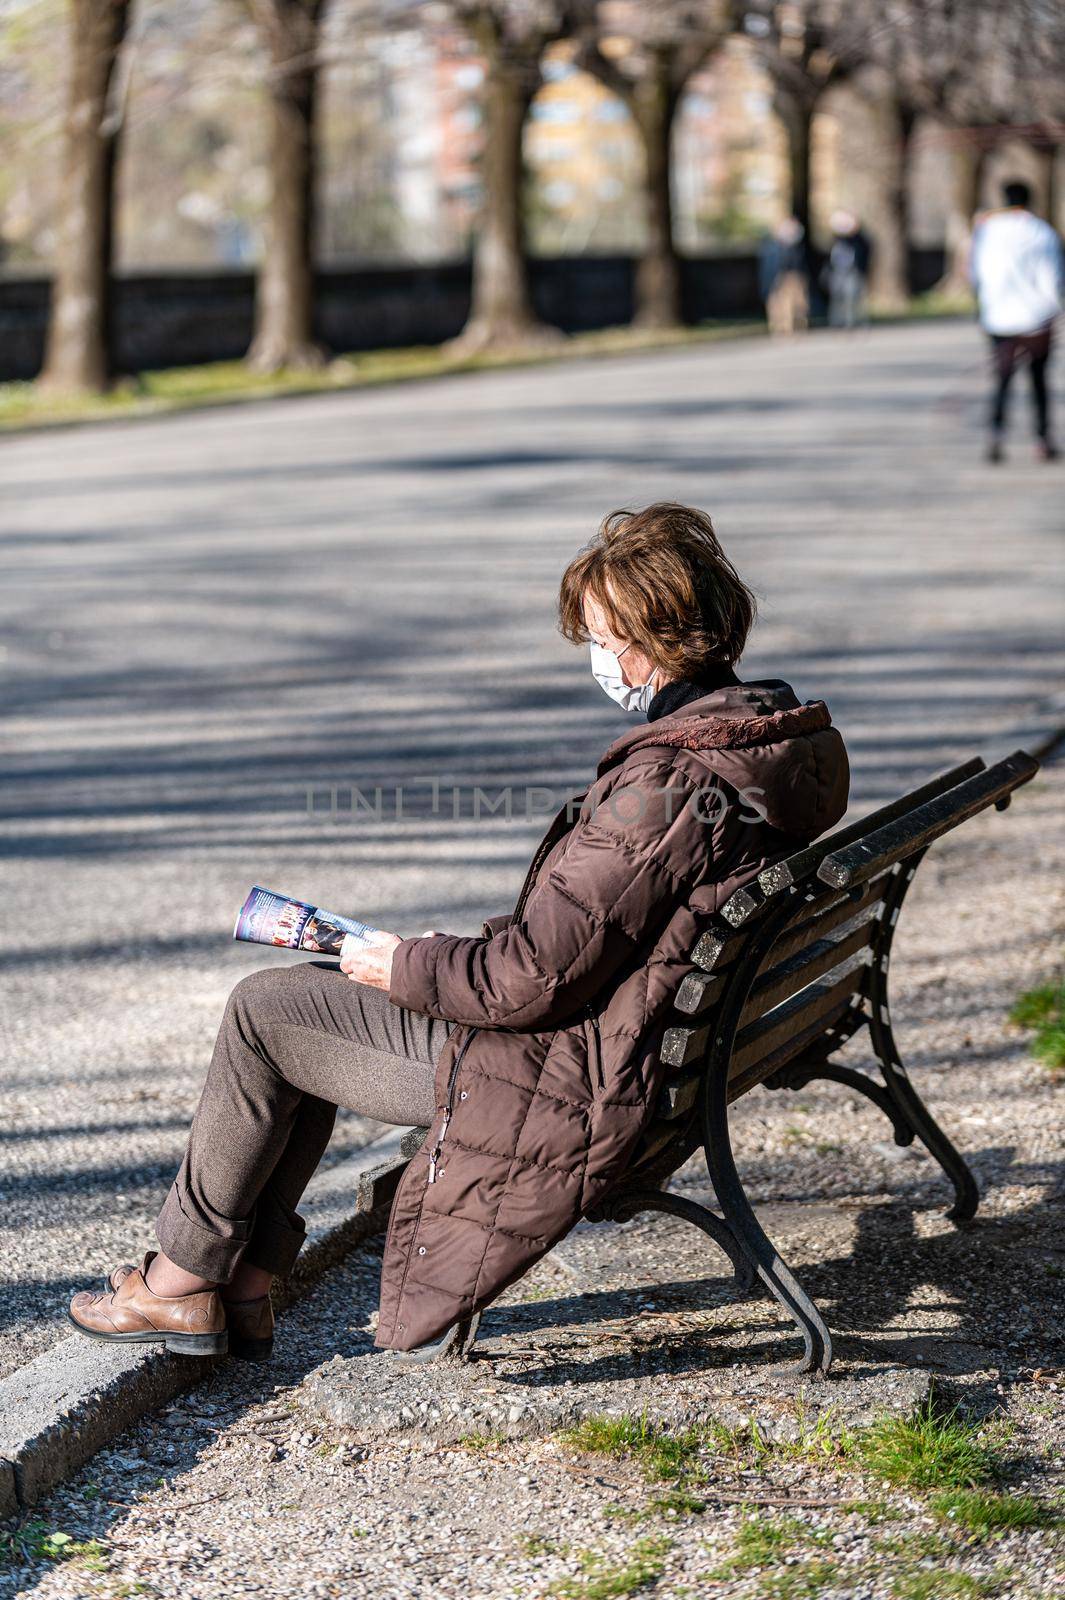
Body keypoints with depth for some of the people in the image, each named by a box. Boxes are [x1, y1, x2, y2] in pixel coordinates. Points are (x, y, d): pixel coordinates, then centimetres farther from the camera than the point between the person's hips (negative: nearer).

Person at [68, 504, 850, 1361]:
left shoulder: (664, 784, -29)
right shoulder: (771, 735, 3)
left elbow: (535, 979, -27)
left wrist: (405, 967, -9)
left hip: (557, 1084, -10)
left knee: (262, 1010, 2)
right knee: (316, 990, 21)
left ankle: (183, 1282, 18)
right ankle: (245, 1282, 23)